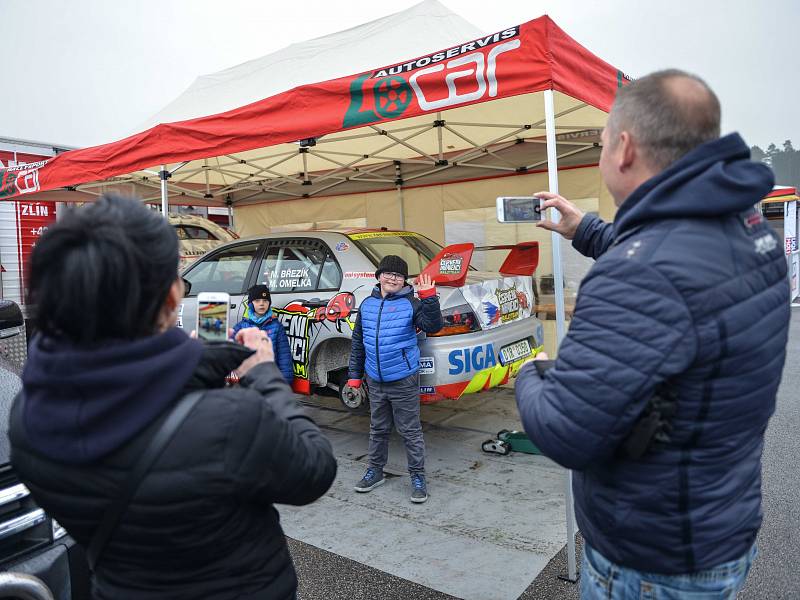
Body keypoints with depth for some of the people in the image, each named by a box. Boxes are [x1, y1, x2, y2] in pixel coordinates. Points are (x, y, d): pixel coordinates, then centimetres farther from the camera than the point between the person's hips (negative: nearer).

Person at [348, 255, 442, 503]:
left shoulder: (410, 303, -7)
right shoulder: (367, 304, 6)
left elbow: (433, 326, -20)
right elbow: (358, 342, 11)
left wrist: (429, 297, -29)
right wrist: (354, 375, 12)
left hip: (404, 381, -4)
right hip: (375, 382, 5)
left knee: (410, 432, 5)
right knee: (378, 430, 19)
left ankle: (417, 477, 19)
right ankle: (375, 471, 35)